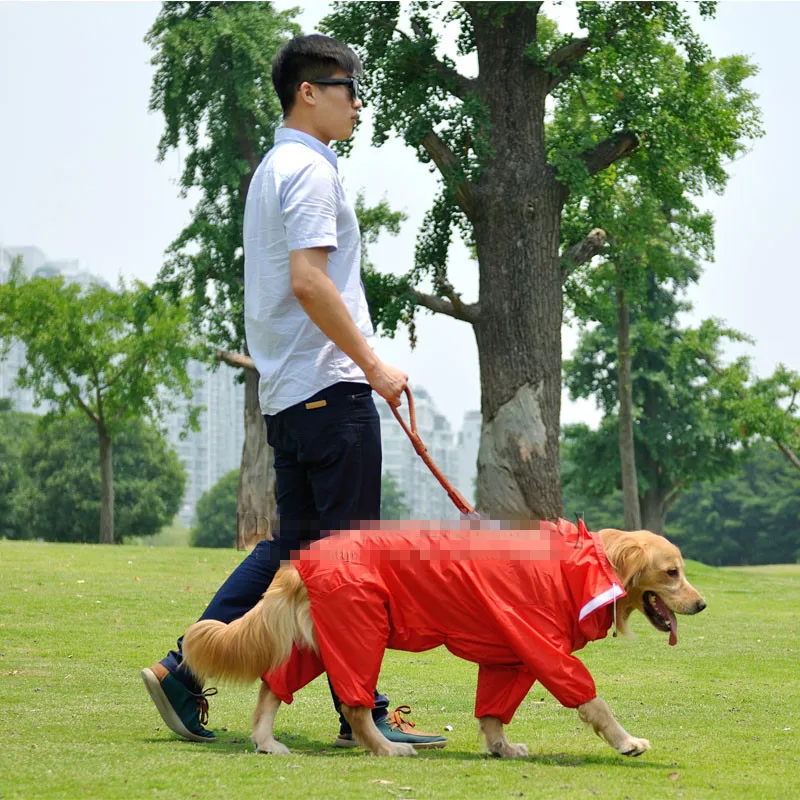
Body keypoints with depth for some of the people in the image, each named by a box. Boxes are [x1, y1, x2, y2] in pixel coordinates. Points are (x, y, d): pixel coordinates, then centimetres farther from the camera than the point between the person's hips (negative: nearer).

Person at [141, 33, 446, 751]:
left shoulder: (272, 170, 21)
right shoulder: (310, 168, -10)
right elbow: (308, 281, -21)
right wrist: (372, 365, -16)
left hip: (287, 392, 10)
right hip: (329, 386, -10)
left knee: (293, 546, 12)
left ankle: (183, 670, 9)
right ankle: (363, 712, -2)